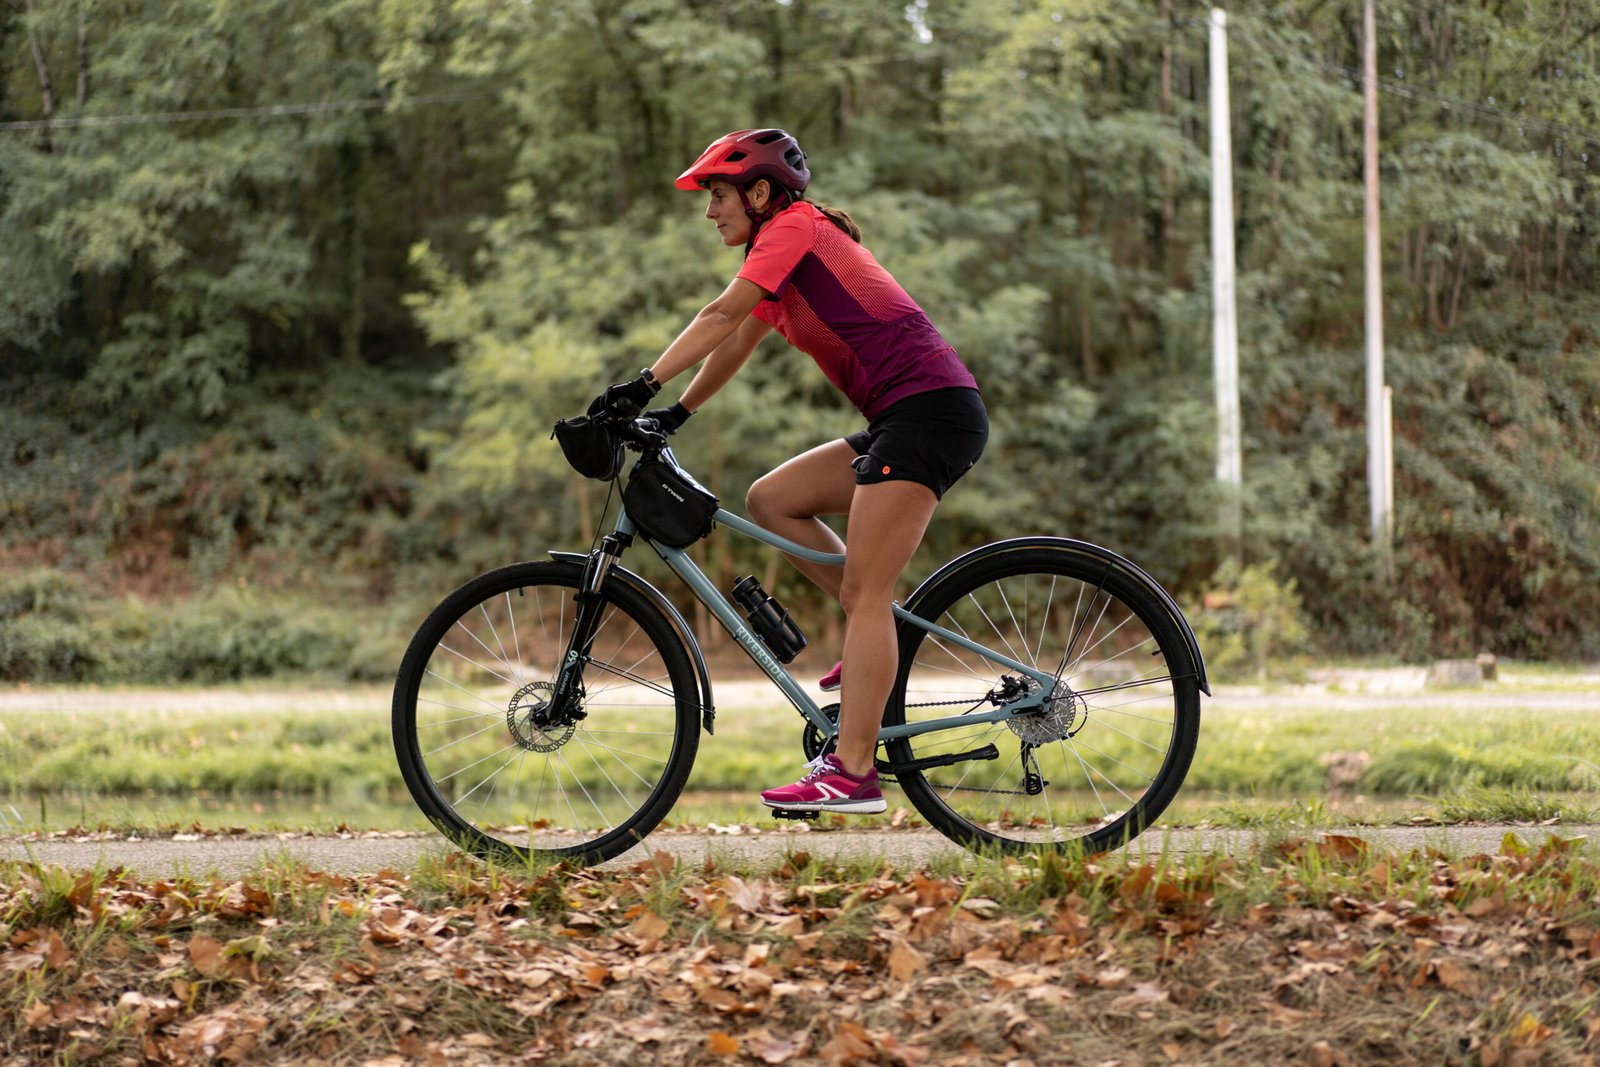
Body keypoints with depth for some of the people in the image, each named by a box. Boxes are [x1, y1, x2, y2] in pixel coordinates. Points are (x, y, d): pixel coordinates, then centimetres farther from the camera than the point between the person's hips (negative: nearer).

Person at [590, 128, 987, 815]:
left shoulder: (794, 226, -5)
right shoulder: (784, 255, 23)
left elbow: (723, 316, -14)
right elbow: (738, 343, 26)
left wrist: (644, 384, -18)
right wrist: (676, 412, 20)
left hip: (930, 409, -10)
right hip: (903, 421, 10)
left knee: (863, 592, -13)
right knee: (772, 499, 11)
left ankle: (853, 771, -16)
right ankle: (880, 643, 8)